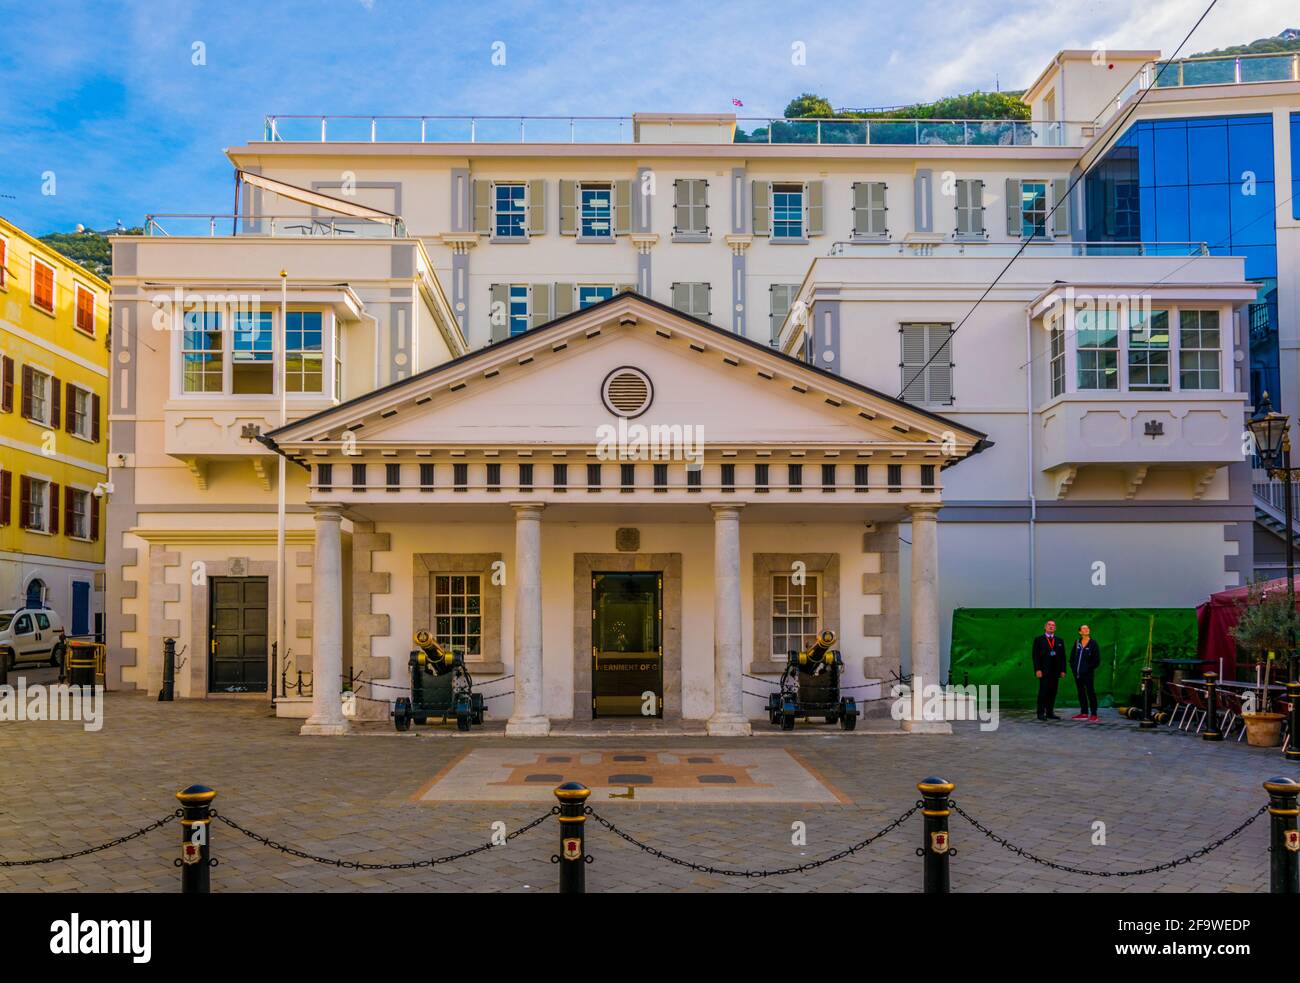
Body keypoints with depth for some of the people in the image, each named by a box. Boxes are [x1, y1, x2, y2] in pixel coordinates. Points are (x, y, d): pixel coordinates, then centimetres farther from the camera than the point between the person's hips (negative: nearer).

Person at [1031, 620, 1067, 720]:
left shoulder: (1059, 640, 14)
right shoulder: (1039, 640, 3)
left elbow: (1063, 656, 12)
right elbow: (1036, 655, -3)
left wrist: (1063, 670, 4)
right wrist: (1037, 669, -12)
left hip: (1055, 671, 4)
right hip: (1044, 670, -4)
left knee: (1053, 692, 4)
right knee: (1043, 692, -5)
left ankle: (1050, 713, 10)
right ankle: (1041, 713, -1)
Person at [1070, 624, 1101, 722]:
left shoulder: (1093, 644, -3)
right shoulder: (1077, 643, 9)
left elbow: (1097, 660, -4)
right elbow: (1072, 656, 16)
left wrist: (1089, 668, -8)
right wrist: (1073, 667, 6)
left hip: (1088, 673, -5)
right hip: (1078, 673, 5)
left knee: (1091, 693, -4)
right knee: (1081, 693, 9)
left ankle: (1094, 714, -3)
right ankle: (1084, 713, 16)